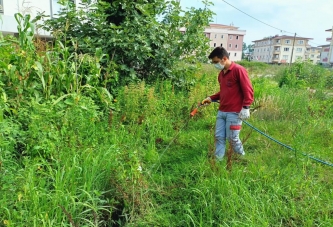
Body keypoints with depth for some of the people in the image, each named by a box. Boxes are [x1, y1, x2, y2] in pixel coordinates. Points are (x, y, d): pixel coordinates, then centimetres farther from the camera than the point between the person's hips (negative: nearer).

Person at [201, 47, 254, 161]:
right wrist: (211, 98, 12)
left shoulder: (239, 70, -11)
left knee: (232, 138, 3)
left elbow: (248, 90, -13)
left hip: (234, 112, -7)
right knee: (219, 137, 9)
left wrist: (245, 107, -18)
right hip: (221, 111, 7)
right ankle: (218, 160, 21)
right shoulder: (221, 74, 13)